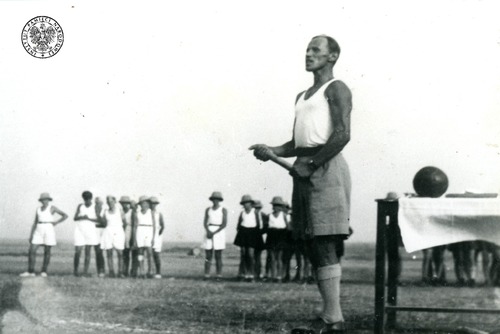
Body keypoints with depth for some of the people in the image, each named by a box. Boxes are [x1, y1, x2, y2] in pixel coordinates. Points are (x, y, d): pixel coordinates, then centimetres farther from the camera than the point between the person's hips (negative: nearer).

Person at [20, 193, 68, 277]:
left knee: (47, 252, -2)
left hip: (49, 230, -5)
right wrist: (31, 235, 9)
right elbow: (35, 223, 15)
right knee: (31, 251, -6)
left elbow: (65, 216, -3)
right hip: (39, 231, 5)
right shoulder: (38, 209, 14)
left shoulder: (52, 208, 0)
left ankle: (44, 272, 7)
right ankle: (30, 272, -4)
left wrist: (55, 222, -7)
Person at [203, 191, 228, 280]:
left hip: (219, 232, -3)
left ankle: (219, 275, 0)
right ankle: (207, 275, -2)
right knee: (208, 255, -3)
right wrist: (208, 231, -12)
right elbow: (205, 223, 7)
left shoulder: (223, 210, 0)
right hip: (209, 232, 3)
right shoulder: (208, 210, 10)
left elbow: (224, 224, -6)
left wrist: (214, 233, -13)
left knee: (218, 255, -4)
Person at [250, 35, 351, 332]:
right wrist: (273, 151, 8)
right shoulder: (302, 97, 25)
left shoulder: (336, 89, 0)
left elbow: (342, 135, -13)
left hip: (325, 168, -8)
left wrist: (310, 163, -15)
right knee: (317, 246, 4)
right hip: (305, 170, 9)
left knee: (325, 244, -14)